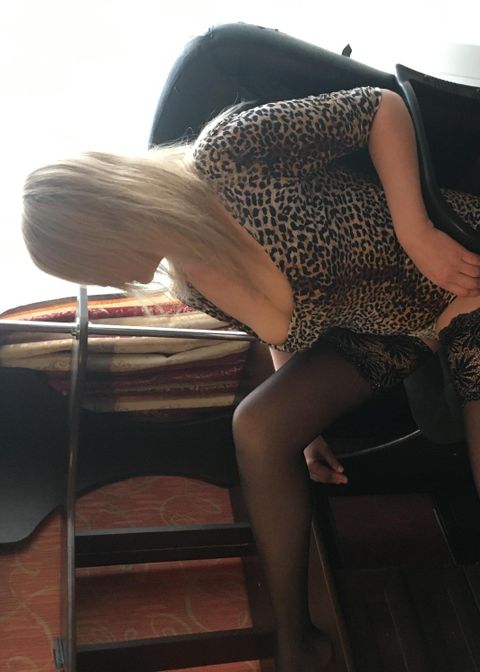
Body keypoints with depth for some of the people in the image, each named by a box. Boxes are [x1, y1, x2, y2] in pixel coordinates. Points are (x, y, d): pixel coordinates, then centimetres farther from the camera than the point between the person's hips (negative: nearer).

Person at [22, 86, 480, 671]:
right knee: (258, 425, -8)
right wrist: (306, 426, 6)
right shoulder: (195, 288, -4)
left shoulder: (228, 151, -25)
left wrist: (417, 233, -25)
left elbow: (382, 106, -19)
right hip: (371, 331, 6)